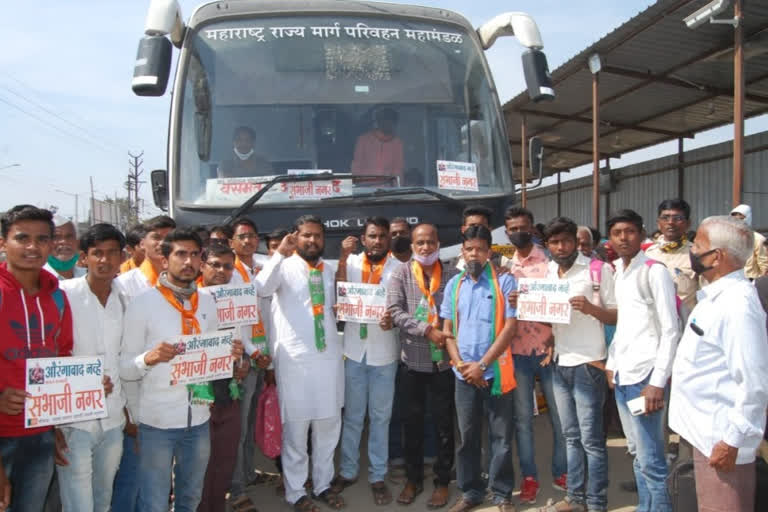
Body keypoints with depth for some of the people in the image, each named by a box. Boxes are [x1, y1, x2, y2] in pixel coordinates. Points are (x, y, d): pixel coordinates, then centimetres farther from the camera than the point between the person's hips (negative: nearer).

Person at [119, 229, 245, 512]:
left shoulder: (207, 302, 7)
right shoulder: (143, 303, -9)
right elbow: (125, 367, -9)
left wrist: (230, 354, -7)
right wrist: (148, 358, -30)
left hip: (199, 419, 5)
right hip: (157, 422, -5)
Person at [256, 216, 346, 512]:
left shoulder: (329, 270, 14)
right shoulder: (285, 267, -5)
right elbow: (262, 290, -25)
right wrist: (280, 254, -30)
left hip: (329, 356, 6)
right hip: (295, 359, -5)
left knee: (328, 426, 14)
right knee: (295, 429, 5)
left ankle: (323, 484, 30)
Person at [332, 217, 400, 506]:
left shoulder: (398, 268, -3)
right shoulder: (351, 262, 0)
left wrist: (393, 318, -24)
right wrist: (343, 258, -20)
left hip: (384, 352, -1)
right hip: (354, 349, 1)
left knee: (380, 417, 10)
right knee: (352, 416, 14)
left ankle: (378, 476, 22)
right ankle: (348, 471, 27)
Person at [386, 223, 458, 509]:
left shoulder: (452, 275, 0)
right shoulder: (401, 273, -1)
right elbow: (394, 311, -11)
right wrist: (427, 329, -20)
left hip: (444, 360, 0)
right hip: (413, 358, 0)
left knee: (444, 423, 9)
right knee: (413, 421, 13)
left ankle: (442, 481, 25)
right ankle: (413, 479, 28)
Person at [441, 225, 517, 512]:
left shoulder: (505, 282, -4)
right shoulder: (454, 285, 7)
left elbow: (510, 326, -10)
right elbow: (448, 329, 8)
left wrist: (482, 364, -14)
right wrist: (460, 364, -6)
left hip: (496, 371, -3)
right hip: (464, 374, 3)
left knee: (501, 436, 6)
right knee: (467, 435, 12)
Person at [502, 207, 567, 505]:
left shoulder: (550, 261, 0)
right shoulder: (505, 268, 8)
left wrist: (556, 341, -13)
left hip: (548, 349, -2)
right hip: (517, 352, 2)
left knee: (559, 414, 7)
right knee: (522, 418, 8)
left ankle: (561, 472, 23)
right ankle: (529, 477, 20)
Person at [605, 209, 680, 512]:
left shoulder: (655, 271, -10)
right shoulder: (618, 273, 12)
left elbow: (670, 331, -12)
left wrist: (658, 382, -16)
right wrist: (611, 363, 14)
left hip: (644, 375, -7)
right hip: (622, 374, 7)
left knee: (651, 460, 0)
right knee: (638, 454, 16)